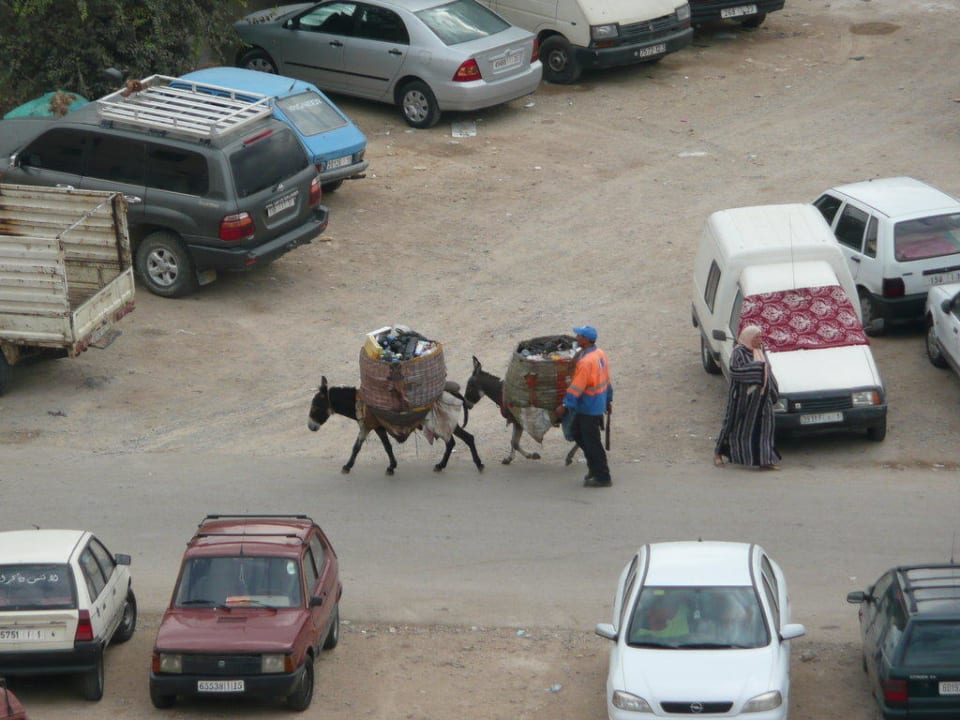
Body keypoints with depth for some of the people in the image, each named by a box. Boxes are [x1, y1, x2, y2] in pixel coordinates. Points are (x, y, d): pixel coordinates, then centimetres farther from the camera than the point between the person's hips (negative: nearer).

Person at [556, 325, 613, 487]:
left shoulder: (586, 361, -26)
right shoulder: (600, 354, 4)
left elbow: (577, 387, -25)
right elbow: (606, 380, 14)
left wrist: (565, 406, -20)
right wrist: (608, 400, 23)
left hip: (589, 409, -10)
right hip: (599, 405, 10)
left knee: (592, 442, 1)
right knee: (577, 433, 22)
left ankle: (602, 478, 11)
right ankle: (594, 467, 30)